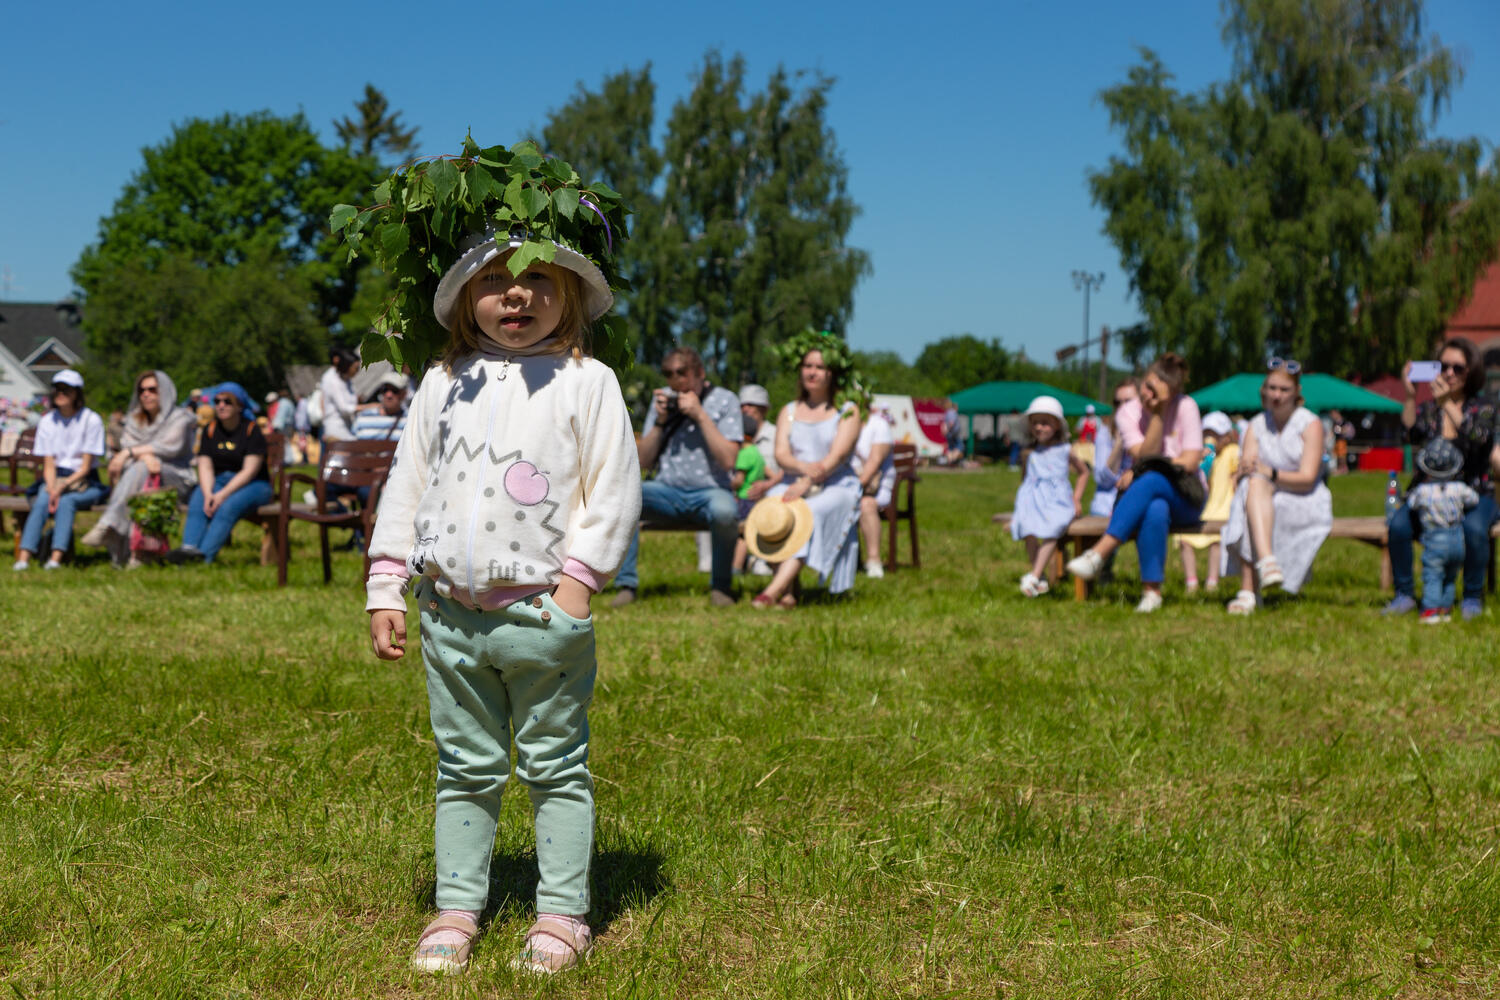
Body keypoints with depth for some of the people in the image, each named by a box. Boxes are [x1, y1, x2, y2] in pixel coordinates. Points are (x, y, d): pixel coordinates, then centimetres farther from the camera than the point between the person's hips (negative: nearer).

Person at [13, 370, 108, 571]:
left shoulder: (92, 420, -6)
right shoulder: (47, 422, 7)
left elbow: (86, 467, -9)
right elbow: (49, 465, 2)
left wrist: (63, 487, -22)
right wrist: (52, 489, -18)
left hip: (84, 482, -3)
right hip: (55, 480, 3)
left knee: (66, 501, -34)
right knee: (42, 501, -29)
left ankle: (56, 558, -46)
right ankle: (23, 558, -43)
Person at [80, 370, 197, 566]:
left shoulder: (179, 418, 4)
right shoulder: (134, 419, 21)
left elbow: (171, 447, -13)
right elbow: (127, 445, 3)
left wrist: (130, 452, -19)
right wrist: (145, 455, -21)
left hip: (175, 476, -4)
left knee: (138, 470, -35)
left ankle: (109, 524, -47)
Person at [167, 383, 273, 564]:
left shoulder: (252, 430, -6)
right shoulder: (210, 431, 9)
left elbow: (249, 471, -14)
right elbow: (205, 467, 0)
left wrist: (223, 495, -24)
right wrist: (208, 494, -20)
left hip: (252, 485, -4)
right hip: (218, 481, 4)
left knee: (228, 506, -35)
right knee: (197, 503, -28)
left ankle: (205, 555, -48)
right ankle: (188, 548, -46)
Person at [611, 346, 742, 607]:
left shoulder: (724, 400, -1)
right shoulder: (663, 399, 10)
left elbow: (728, 460, -13)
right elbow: (643, 461, 8)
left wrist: (701, 416, -16)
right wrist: (659, 422, -6)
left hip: (709, 491, -3)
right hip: (668, 492, 3)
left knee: (724, 511, -39)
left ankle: (721, 586, -13)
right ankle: (626, 584, -20)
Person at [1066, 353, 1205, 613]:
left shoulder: (1186, 407, -5)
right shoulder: (1128, 413, 1)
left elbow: (1191, 461, -11)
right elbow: (1145, 455, -12)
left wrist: (1137, 473, -12)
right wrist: (1156, 416, -21)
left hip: (1186, 499, -1)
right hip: (1148, 495, 1)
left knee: (1150, 480, -37)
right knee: (1156, 510, -39)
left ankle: (1099, 553, -46)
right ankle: (1152, 591, -38)